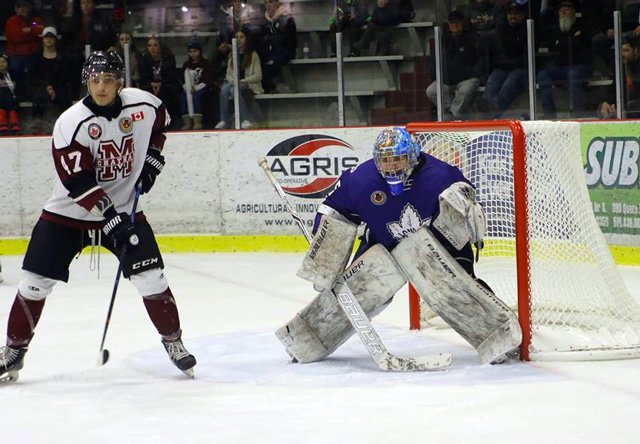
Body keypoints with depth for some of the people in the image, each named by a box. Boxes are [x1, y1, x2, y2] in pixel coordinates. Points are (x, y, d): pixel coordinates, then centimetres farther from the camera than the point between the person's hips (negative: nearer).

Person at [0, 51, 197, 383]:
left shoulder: (143, 105, -9)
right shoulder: (71, 123, -21)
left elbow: (160, 122, 18)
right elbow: (79, 183, -25)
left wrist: (152, 158, 6)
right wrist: (110, 219, -31)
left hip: (124, 208, 2)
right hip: (68, 214, -2)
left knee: (151, 278, -7)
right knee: (35, 281, -3)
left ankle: (173, 341, 14)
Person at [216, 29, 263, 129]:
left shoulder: (253, 55, 3)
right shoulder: (232, 55, 19)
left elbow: (258, 76, -3)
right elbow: (229, 73, 15)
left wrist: (243, 81, -14)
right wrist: (233, 81, -9)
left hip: (248, 85, -4)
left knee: (233, 90, -37)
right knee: (224, 88, -31)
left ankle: (245, 119, -34)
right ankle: (223, 120, -32)